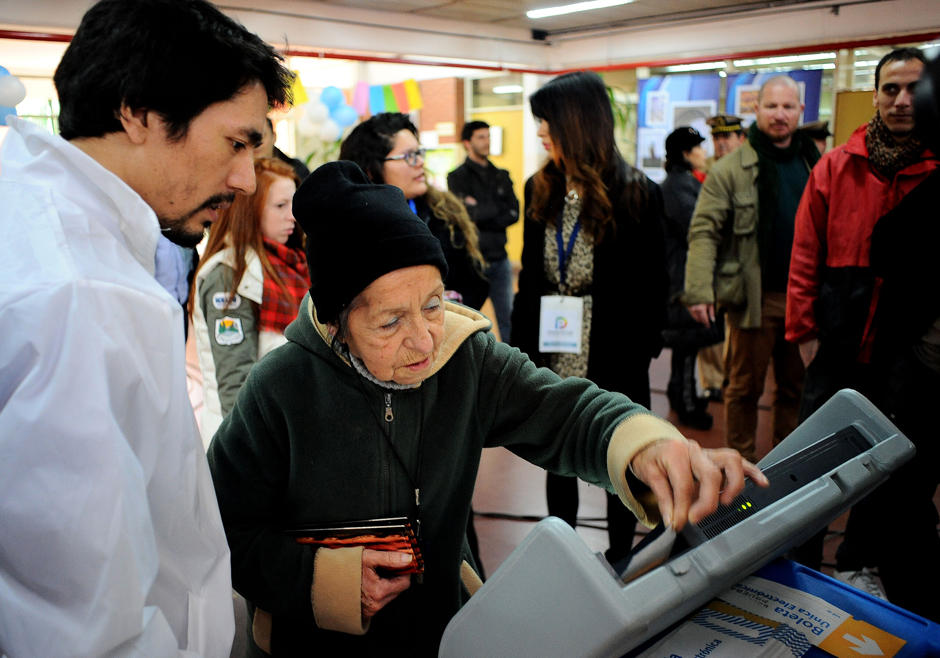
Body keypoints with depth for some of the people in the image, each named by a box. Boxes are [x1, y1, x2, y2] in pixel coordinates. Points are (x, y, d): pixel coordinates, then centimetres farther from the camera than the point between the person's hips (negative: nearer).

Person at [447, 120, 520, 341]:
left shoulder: (501, 176, 12)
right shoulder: (458, 177, -2)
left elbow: (514, 213, 0)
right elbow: (466, 213, -17)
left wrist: (481, 211, -11)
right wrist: (498, 208, -6)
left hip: (500, 258, 4)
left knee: (506, 315, 8)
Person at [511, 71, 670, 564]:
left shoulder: (636, 195, -9)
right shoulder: (541, 190, 4)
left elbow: (653, 286, -7)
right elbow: (530, 277, 7)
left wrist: (640, 351, -13)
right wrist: (522, 347, 1)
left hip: (615, 362, -4)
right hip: (554, 361, 4)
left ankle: (620, 561, 32)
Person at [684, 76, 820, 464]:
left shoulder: (815, 165, 9)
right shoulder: (732, 168, -4)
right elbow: (704, 231, -11)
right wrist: (699, 290, -21)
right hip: (754, 297, -4)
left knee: (797, 385, 14)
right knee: (745, 386, 7)